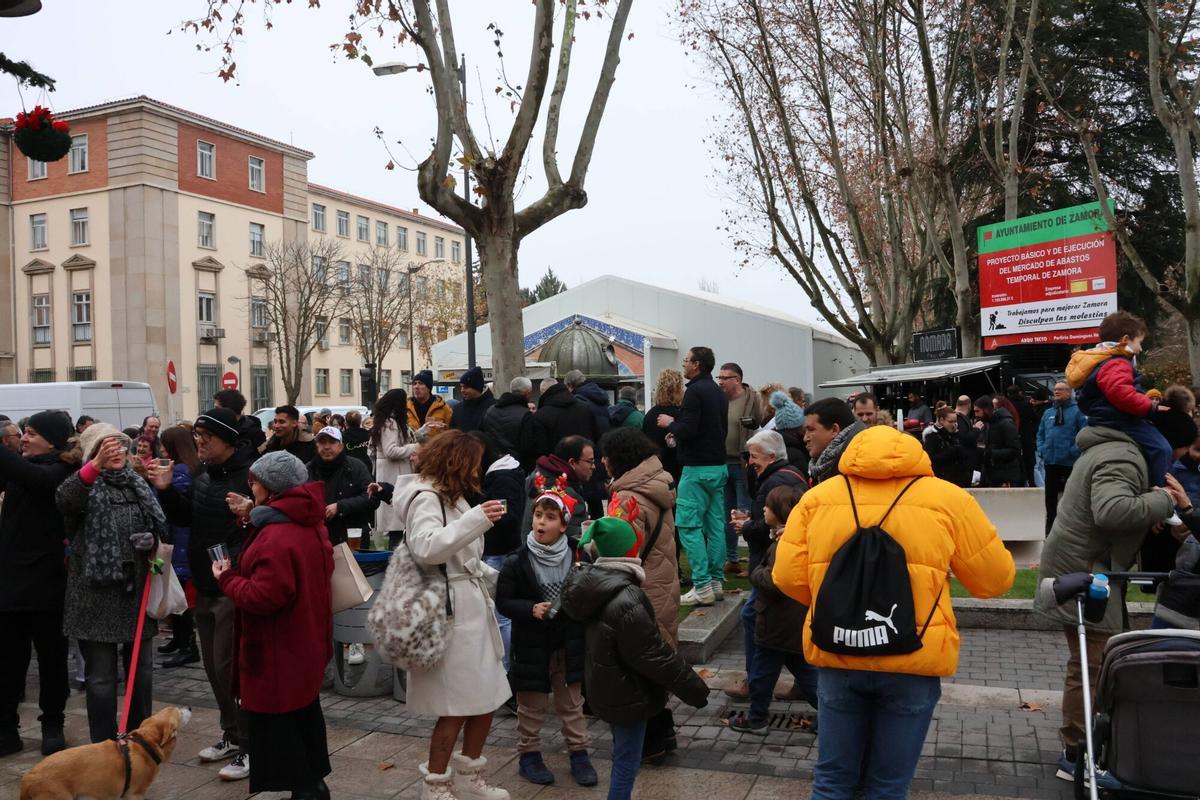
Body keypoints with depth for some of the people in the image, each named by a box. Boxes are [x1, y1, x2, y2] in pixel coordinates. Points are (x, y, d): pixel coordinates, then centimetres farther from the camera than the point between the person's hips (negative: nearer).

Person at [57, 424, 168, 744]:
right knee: (101, 675, 2)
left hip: (136, 590, 5)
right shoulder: (87, 485, -6)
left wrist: (154, 541, -1)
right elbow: (64, 501, -30)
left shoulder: (139, 485, 11)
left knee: (140, 667, 15)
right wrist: (96, 464, -44)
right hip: (97, 591, -5)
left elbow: (160, 527, 22)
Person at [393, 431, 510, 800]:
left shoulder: (450, 496, 18)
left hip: (472, 609, 10)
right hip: (451, 612, -10)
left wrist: (494, 577, 24)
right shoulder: (426, 497, -13)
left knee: (487, 698, 13)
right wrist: (477, 519, -34)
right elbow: (425, 548, -30)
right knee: (457, 706, -2)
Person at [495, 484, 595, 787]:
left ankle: (579, 753, 26)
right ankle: (529, 755, 27)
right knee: (531, 705, 11)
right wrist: (531, 609, -22)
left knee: (572, 702, 14)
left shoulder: (576, 556, -6)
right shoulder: (517, 562, -13)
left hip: (568, 642, 2)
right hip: (532, 644, -2)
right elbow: (503, 601, -8)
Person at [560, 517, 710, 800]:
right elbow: (653, 654, -26)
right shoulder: (627, 599, -29)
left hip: (606, 688, 9)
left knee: (622, 754, 24)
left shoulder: (593, 586, -1)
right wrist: (694, 688, -16)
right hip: (627, 693, -9)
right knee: (627, 760, 5)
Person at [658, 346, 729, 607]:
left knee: (688, 525, -6)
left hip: (697, 468, -9)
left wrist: (670, 424, -1)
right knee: (715, 524, 10)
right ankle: (716, 582, 14)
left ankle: (702, 586, -9)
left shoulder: (695, 391, -13)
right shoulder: (719, 393, 15)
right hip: (719, 466, 9)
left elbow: (688, 430, -22)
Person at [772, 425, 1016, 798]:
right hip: (914, 659, -1)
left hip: (836, 654, 2)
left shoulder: (817, 496, 5)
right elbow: (994, 580, 5)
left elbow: (788, 577, 0)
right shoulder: (948, 498, 0)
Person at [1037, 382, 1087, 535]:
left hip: (1069, 462, -5)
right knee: (1050, 497, 11)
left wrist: (1074, 451, -16)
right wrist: (1041, 451, 5)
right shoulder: (1048, 413, 14)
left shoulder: (1077, 411, -3)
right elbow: (1040, 434, 19)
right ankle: (1050, 530, 21)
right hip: (1050, 462, 5)